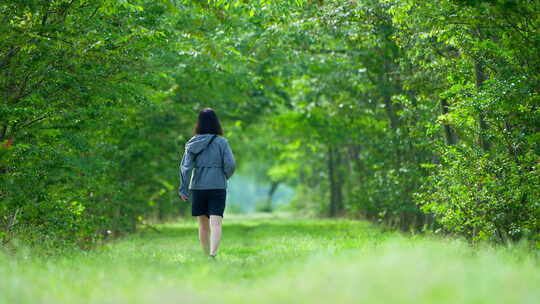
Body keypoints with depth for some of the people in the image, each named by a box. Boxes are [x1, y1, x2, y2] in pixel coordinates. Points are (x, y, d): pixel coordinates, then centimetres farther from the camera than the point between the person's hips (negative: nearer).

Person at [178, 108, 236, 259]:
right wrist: (225, 177, 10)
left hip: (197, 187, 3)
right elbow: (230, 164, -10)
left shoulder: (193, 143, 2)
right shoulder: (222, 142, -4)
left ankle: (207, 256, 24)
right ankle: (213, 254, -27)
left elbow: (186, 167, -5)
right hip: (218, 187, -3)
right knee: (216, 224, -9)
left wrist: (183, 189, -3)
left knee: (203, 225, 15)